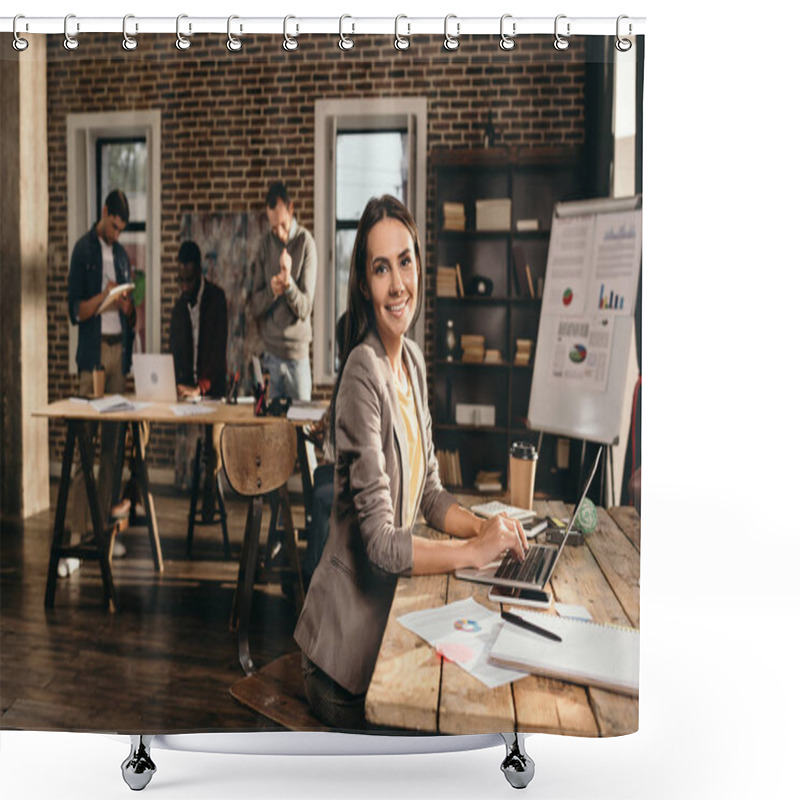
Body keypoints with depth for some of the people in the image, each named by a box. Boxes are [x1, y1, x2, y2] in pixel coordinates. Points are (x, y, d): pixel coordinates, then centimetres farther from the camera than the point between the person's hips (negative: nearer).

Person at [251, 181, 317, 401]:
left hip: (297, 352, -3)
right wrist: (271, 291, -17)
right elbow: (255, 306, 3)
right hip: (270, 352, 3)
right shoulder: (266, 244, 5)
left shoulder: (306, 243, -6)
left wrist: (289, 283, -28)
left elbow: (304, 309, -11)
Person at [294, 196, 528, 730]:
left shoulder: (414, 361, 4)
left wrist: (482, 525, -4)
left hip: (392, 605, 8)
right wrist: (477, 550, -20)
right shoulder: (363, 373, -23)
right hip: (350, 635, -7)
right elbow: (380, 544, -25)